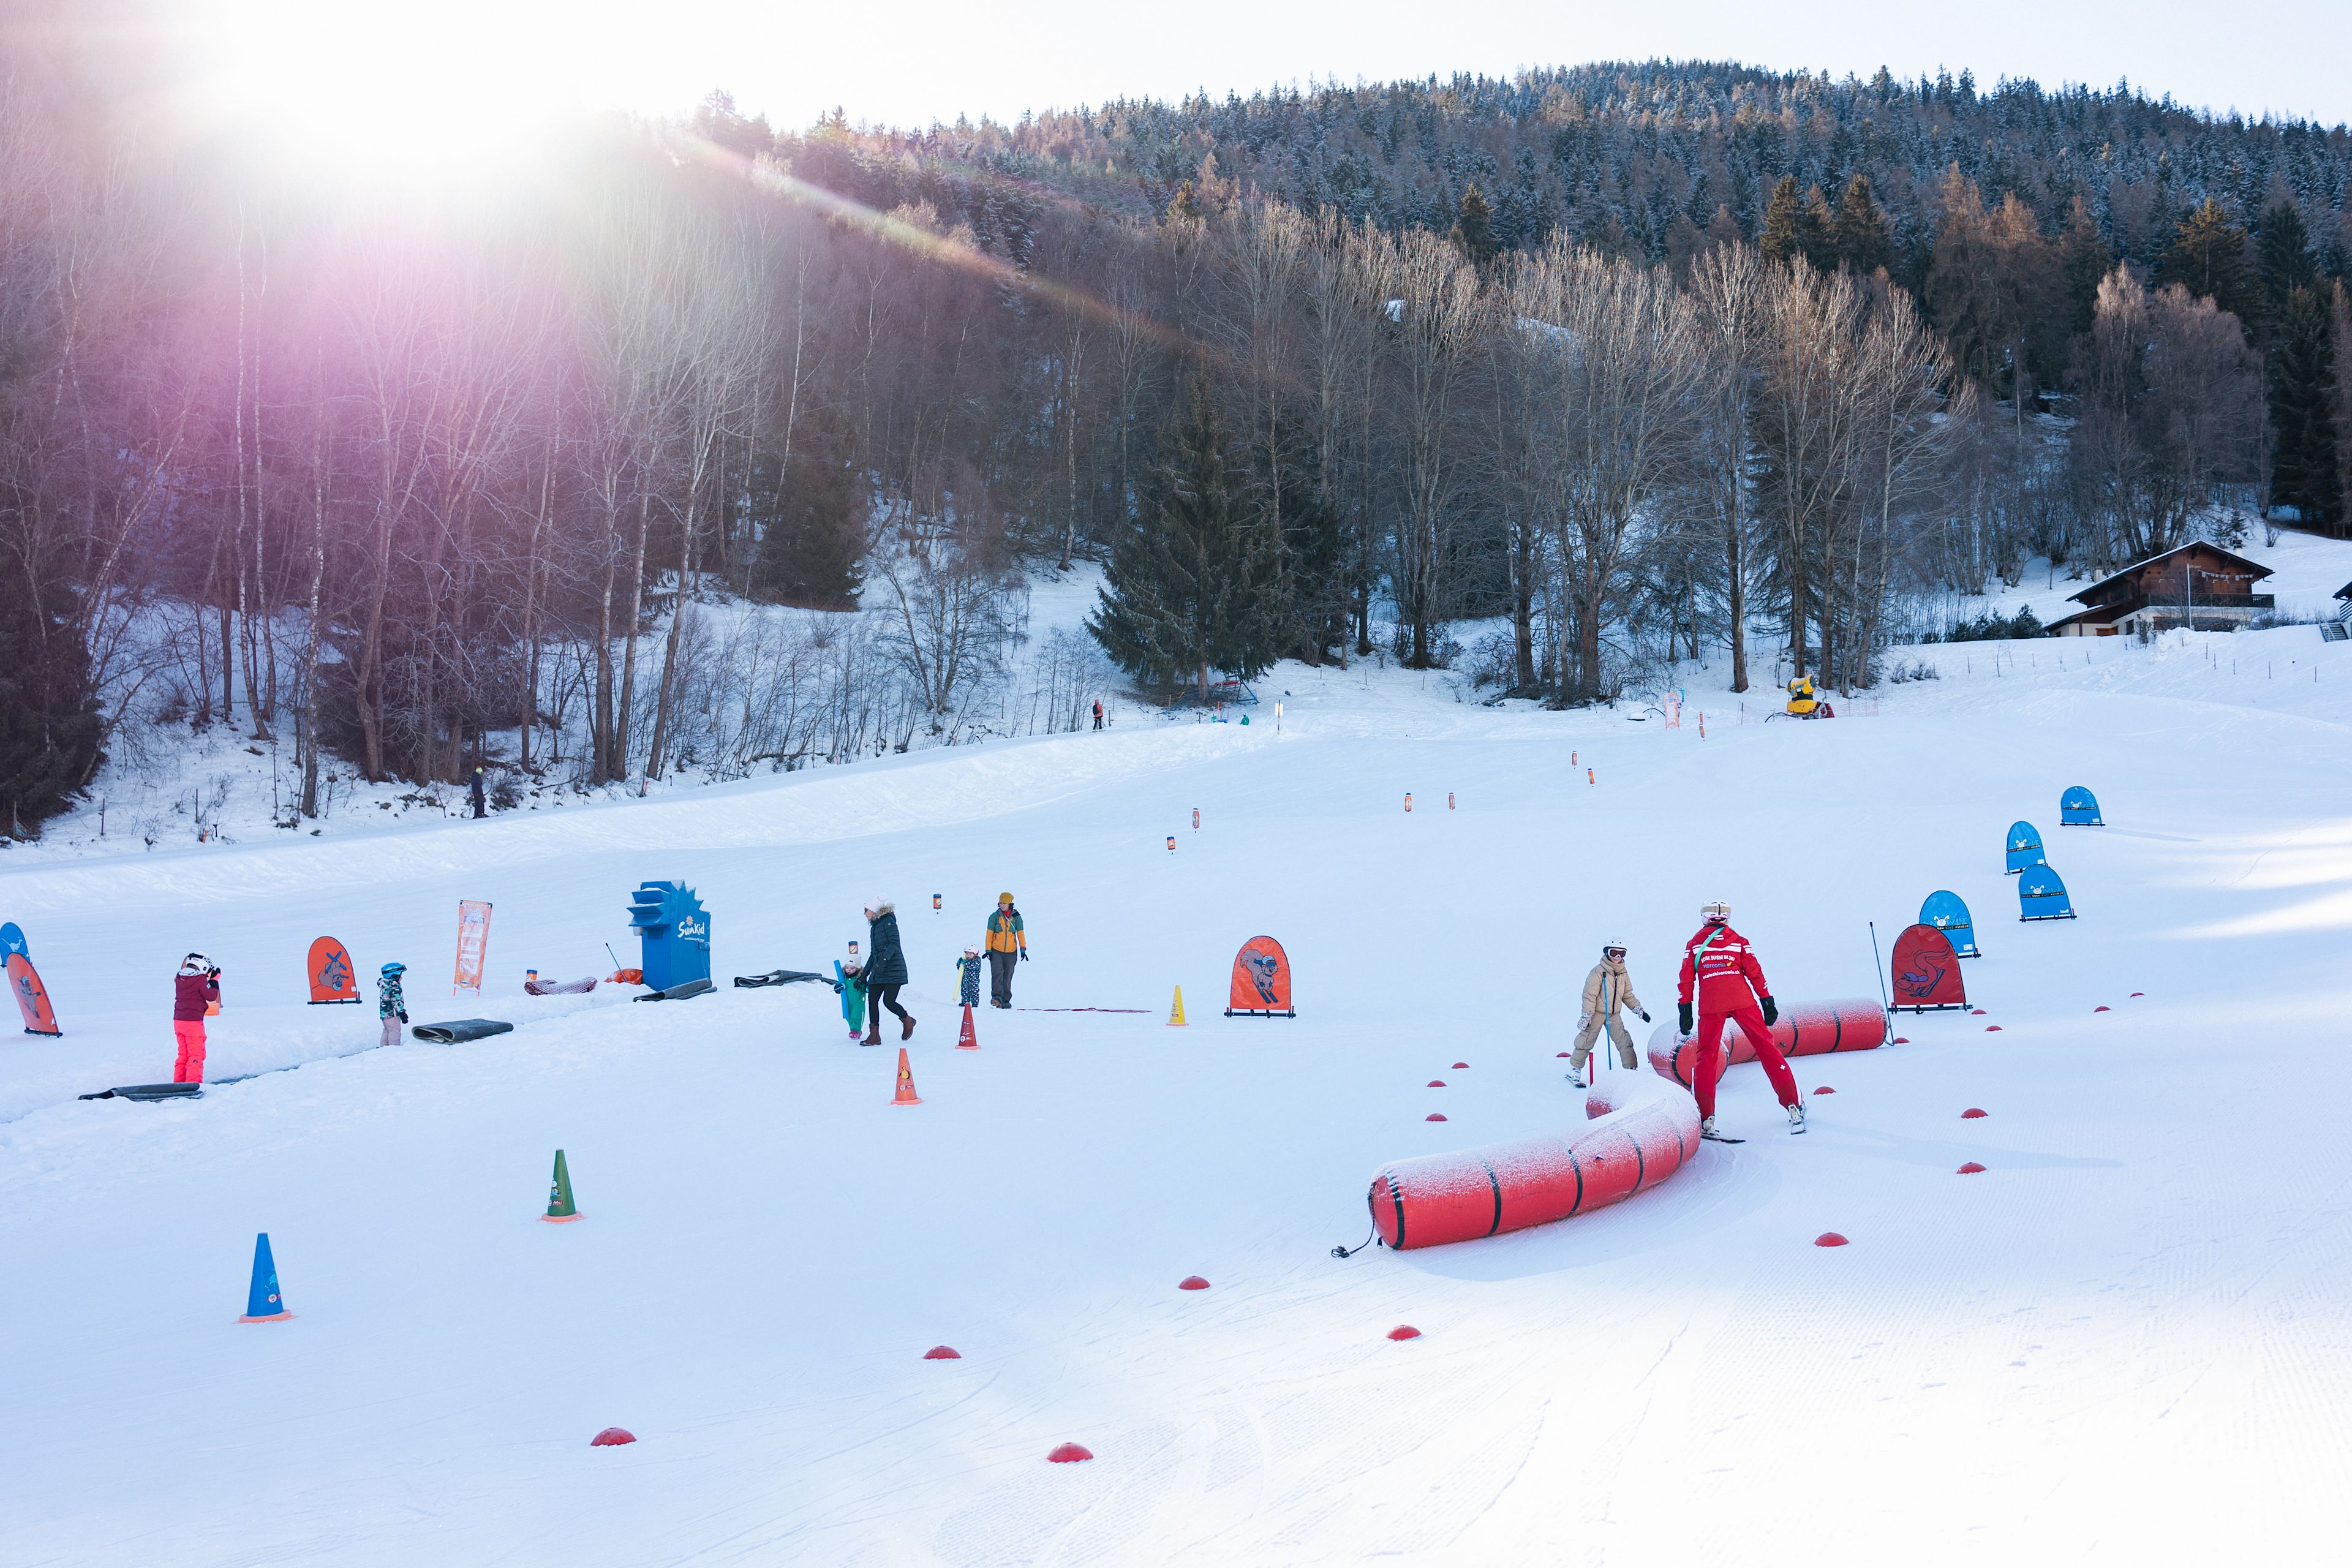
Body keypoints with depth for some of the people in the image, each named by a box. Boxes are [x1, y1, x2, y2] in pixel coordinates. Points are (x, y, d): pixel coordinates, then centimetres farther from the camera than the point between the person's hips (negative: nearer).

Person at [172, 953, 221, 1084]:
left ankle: (179, 1082, 19)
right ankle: (193, 1082, -2)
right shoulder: (200, 980, -14)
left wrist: (207, 979, 17)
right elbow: (211, 996, -9)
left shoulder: (179, 978, 8)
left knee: (183, 1053, 17)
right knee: (196, 1054, 0)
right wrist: (214, 980, 1)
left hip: (178, 1020, 7)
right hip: (193, 1022, -7)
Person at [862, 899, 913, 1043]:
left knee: (888, 1001, -13)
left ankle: (907, 1020, 15)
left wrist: (884, 960, -30)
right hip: (878, 972, 8)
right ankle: (874, 1035, -3)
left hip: (893, 969, -8)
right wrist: (864, 975, 22)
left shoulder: (888, 922, -5)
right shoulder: (874, 926, 20)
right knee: (872, 1000, -4)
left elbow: (894, 943, -17)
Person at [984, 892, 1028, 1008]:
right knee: (997, 973, -20)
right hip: (996, 951, -1)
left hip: (1011, 952, 1)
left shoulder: (1016, 917, 3)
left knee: (1007, 978, 7)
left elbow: (1020, 933, 0)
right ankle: (997, 997, -29)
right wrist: (988, 950, -5)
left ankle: (1005, 1000, 14)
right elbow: (990, 933, 2)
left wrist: (1023, 948, -11)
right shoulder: (995, 917, 1)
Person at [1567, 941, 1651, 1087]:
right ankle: (1574, 1071, 10)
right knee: (1586, 1041, 0)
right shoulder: (1598, 972, -14)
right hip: (1597, 1013, -6)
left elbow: (1628, 996, 16)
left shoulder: (1623, 974, 7)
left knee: (1625, 1042, 0)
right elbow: (1590, 995, -15)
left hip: (1614, 1015, 6)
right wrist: (1586, 1016, -18)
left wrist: (1639, 1011, 9)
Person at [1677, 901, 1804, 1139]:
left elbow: (1687, 980, 7)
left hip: (1711, 1007, 0)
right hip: (1743, 1002, 0)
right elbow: (1755, 973, 4)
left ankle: (1705, 1119, -2)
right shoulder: (1739, 941, 9)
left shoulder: (1694, 944, 11)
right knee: (1766, 1048, 6)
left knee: (1707, 1057, 8)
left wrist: (1685, 1010, 10)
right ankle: (1793, 1106, 0)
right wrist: (1768, 1003, 7)